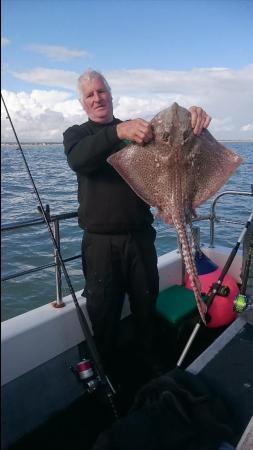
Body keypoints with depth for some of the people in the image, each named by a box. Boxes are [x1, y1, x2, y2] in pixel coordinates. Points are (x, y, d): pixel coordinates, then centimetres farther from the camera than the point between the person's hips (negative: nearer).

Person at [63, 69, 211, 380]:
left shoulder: (138, 129, 11)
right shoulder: (76, 134, 4)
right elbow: (78, 159, -19)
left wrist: (193, 117, -23)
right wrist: (118, 132, -36)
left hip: (140, 235, 3)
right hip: (100, 241, -2)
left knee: (146, 302, 15)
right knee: (103, 310, 8)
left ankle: (148, 358, 39)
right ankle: (103, 367, 31)